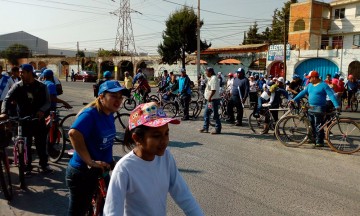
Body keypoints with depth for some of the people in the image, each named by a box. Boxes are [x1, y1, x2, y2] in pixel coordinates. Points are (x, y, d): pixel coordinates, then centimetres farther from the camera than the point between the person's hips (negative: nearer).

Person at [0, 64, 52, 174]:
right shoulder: (17, 86, -2)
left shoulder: (41, 86, -3)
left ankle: (44, 164, 23)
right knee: (26, 144, 7)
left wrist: (42, 110, -23)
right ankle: (27, 166, 20)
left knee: (41, 143, 7)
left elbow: (47, 102, -3)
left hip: (38, 119, 0)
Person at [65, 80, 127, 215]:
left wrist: (109, 161, 14)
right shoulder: (90, 114, -23)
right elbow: (74, 133, -40)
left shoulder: (109, 115, 1)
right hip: (82, 173, -7)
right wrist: (90, 162, -34)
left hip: (100, 171, 8)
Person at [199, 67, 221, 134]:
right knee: (206, 114, 14)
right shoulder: (210, 78, 16)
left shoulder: (214, 78, -16)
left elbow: (214, 90, -25)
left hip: (214, 99, -11)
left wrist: (210, 97, -26)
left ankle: (218, 129, 3)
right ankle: (205, 128, 22)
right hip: (209, 99, 11)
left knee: (215, 115, -4)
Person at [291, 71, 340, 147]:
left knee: (318, 126, -6)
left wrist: (336, 105, -25)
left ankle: (319, 141, 0)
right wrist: (294, 100, 8)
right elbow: (303, 93, 16)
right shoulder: (310, 85, 13)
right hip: (311, 108, 7)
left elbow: (331, 95, -15)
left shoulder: (323, 85, -8)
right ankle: (313, 138, 25)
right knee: (312, 125, 13)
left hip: (319, 109, -7)